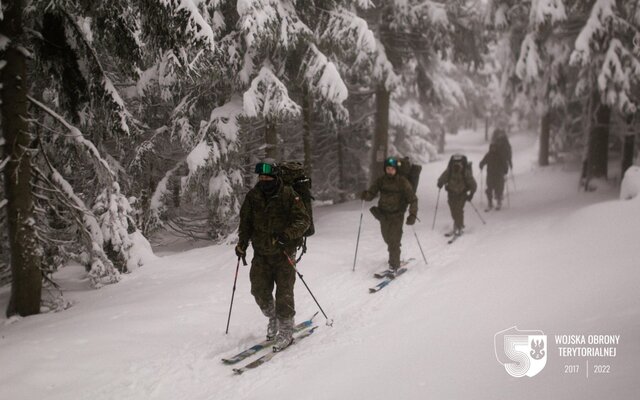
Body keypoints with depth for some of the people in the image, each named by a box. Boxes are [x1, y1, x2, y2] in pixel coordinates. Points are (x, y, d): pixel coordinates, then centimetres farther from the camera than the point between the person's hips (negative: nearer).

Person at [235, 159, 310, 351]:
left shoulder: (288, 195, -9)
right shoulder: (253, 196, 2)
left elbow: (303, 220, -10)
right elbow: (245, 222, 14)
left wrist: (288, 234, -26)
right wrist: (242, 243, 1)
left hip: (283, 253, -4)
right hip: (261, 253, 4)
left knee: (284, 293, -5)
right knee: (259, 291, 4)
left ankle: (286, 331, 7)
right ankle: (273, 319, 31)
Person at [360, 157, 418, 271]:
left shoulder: (403, 182, -13)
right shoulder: (381, 181, -2)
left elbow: (412, 199, -13)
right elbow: (371, 194, -3)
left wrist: (413, 214, -24)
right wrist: (365, 195, -27)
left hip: (397, 215, -4)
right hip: (383, 214, 4)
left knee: (394, 240, -10)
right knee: (387, 238, 18)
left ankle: (394, 264, 2)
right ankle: (394, 257, 44)